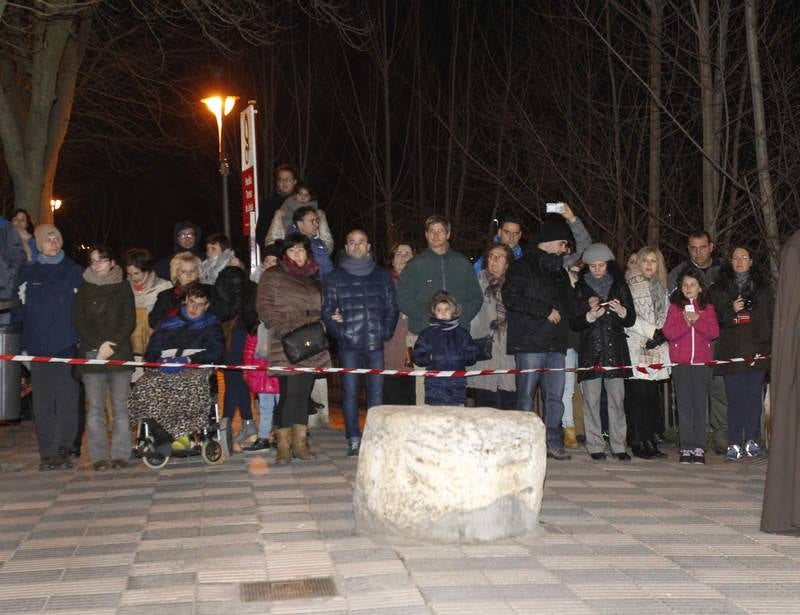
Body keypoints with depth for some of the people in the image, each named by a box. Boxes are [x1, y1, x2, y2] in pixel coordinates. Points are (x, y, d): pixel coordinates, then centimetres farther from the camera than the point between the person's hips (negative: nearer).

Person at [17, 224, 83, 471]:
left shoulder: (75, 272, 7)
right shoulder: (28, 274, 10)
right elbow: (22, 311, 10)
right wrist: (25, 346, 3)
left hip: (68, 348, -1)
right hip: (39, 349, 1)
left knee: (68, 401, -1)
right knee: (43, 404, 0)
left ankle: (64, 451, 6)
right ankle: (47, 453, 5)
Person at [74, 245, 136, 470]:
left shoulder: (123, 287, 10)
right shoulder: (83, 290, 12)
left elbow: (130, 321, 3)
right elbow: (80, 323, 5)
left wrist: (112, 345, -9)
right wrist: (99, 345, -9)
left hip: (120, 353, -1)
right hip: (91, 354, 1)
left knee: (120, 406, -3)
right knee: (95, 407, -2)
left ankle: (120, 454, 1)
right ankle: (99, 456, 1)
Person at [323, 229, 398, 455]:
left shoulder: (382, 276, 13)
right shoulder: (335, 278, 9)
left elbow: (392, 308, 13)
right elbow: (327, 311, 6)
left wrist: (386, 332, 0)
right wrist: (338, 332, -8)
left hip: (376, 343, 1)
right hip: (349, 345, -1)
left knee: (376, 391, 2)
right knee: (350, 391, -1)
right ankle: (353, 439, 4)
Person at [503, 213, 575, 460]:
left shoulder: (559, 271, 22)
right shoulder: (523, 266, -2)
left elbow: (566, 303, 34)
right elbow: (510, 298, -15)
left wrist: (559, 312, 12)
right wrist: (545, 311, -14)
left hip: (555, 345, 7)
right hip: (530, 344, -7)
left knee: (555, 396, 4)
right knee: (526, 396, -3)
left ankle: (553, 442, 9)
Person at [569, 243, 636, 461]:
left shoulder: (619, 286, 11)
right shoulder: (581, 288, 9)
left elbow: (631, 320, 9)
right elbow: (573, 322, 4)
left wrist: (621, 311, -11)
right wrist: (590, 315, -13)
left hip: (615, 349, 1)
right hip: (590, 350, 0)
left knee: (617, 398, -4)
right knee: (591, 399, -4)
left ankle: (618, 446, 0)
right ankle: (595, 446, 1)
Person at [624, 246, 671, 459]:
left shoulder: (660, 287, 19)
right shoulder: (630, 285, -2)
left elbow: (665, 316, 19)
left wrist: (661, 335, 1)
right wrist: (652, 331, -12)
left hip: (656, 349, 6)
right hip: (636, 349, -6)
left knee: (653, 396, 6)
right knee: (638, 395, -9)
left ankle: (650, 440, 11)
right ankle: (637, 443, -6)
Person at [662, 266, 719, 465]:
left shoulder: (707, 308, 9)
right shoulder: (675, 307, 8)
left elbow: (714, 332, -5)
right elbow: (668, 332, -5)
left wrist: (697, 321, -16)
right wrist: (686, 323, -17)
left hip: (702, 363, 0)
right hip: (680, 363, 0)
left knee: (699, 406, 1)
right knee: (684, 406, 1)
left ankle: (699, 448, 4)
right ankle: (686, 448, 4)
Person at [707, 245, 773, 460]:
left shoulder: (762, 288, 15)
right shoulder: (718, 289, 10)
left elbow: (771, 317, 14)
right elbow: (713, 318, 5)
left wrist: (770, 342, 3)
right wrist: (732, 310, -12)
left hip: (757, 351, 2)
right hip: (731, 352, -2)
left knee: (754, 397, 1)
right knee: (735, 398, -4)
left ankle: (751, 441, 8)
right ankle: (734, 444, -2)